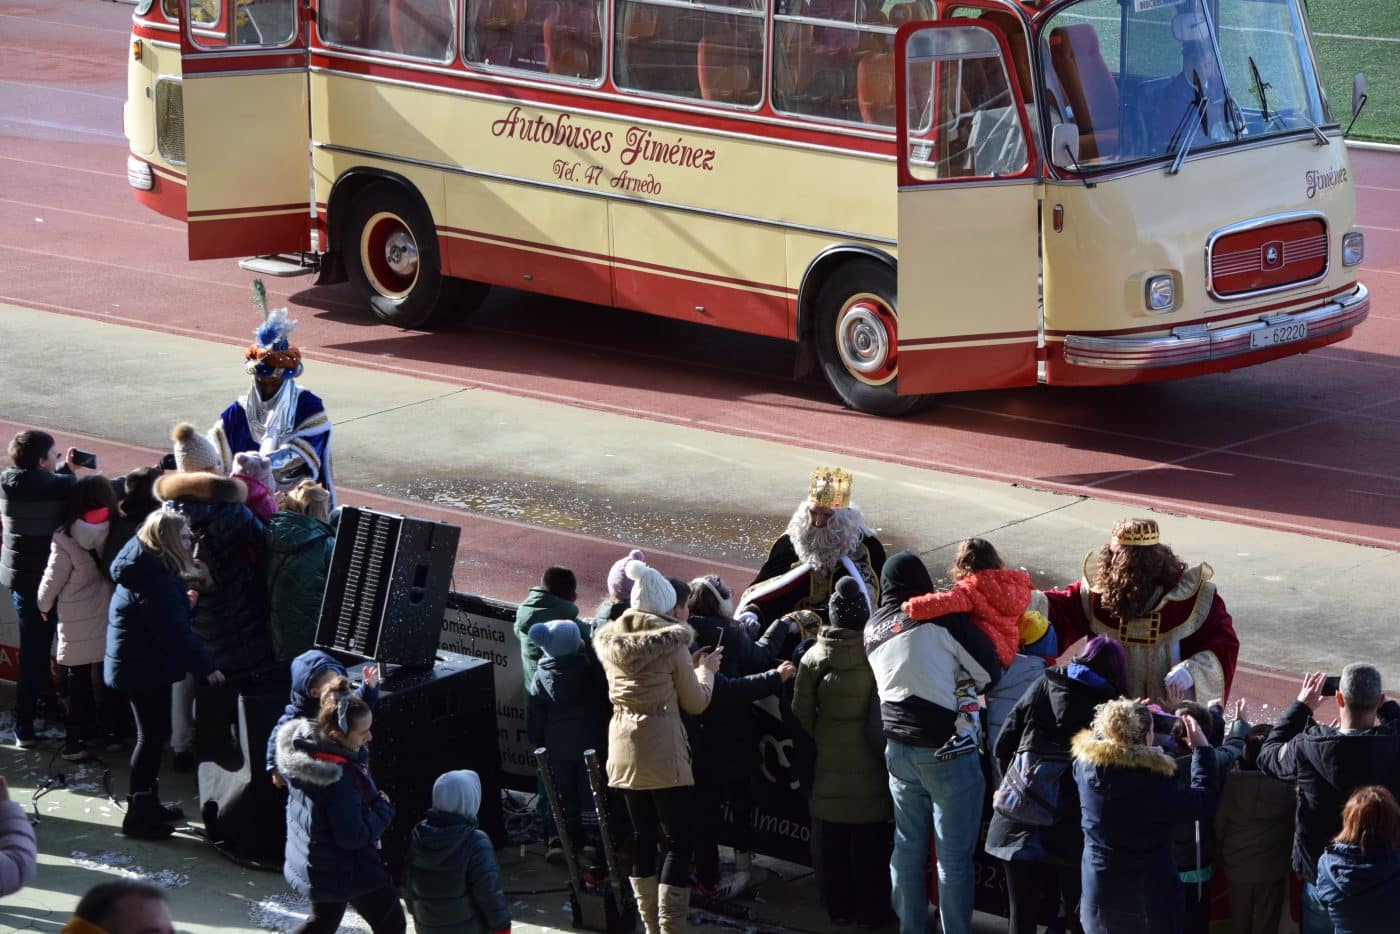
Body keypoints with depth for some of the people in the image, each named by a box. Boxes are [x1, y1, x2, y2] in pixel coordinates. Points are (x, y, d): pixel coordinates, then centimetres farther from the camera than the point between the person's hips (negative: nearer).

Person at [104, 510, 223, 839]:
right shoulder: (158, 579, -24)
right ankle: (138, 815, 5)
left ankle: (145, 802, 30)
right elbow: (175, 631, -26)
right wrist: (205, 667, -21)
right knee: (153, 736, -2)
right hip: (145, 667, -10)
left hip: (135, 662, 10)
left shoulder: (144, 569, 8)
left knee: (153, 734, 19)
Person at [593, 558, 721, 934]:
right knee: (680, 840, -2)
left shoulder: (610, 643, 8)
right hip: (663, 751, -6)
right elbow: (695, 703, -2)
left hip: (623, 750, 6)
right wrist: (705, 670, 15)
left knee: (642, 836, 14)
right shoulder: (672, 643, -9)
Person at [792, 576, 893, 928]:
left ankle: (839, 906, 18)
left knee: (831, 840, 12)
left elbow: (801, 710, 1)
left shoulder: (814, 656, -5)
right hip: (868, 762, -2)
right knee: (869, 840, 5)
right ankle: (871, 911, 10)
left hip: (829, 758, 2)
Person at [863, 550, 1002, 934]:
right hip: (945, 747, -6)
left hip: (897, 747, 6)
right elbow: (988, 671, -7)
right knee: (953, 855, 1)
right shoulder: (941, 616, -9)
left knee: (908, 845, 15)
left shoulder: (872, 629, 10)